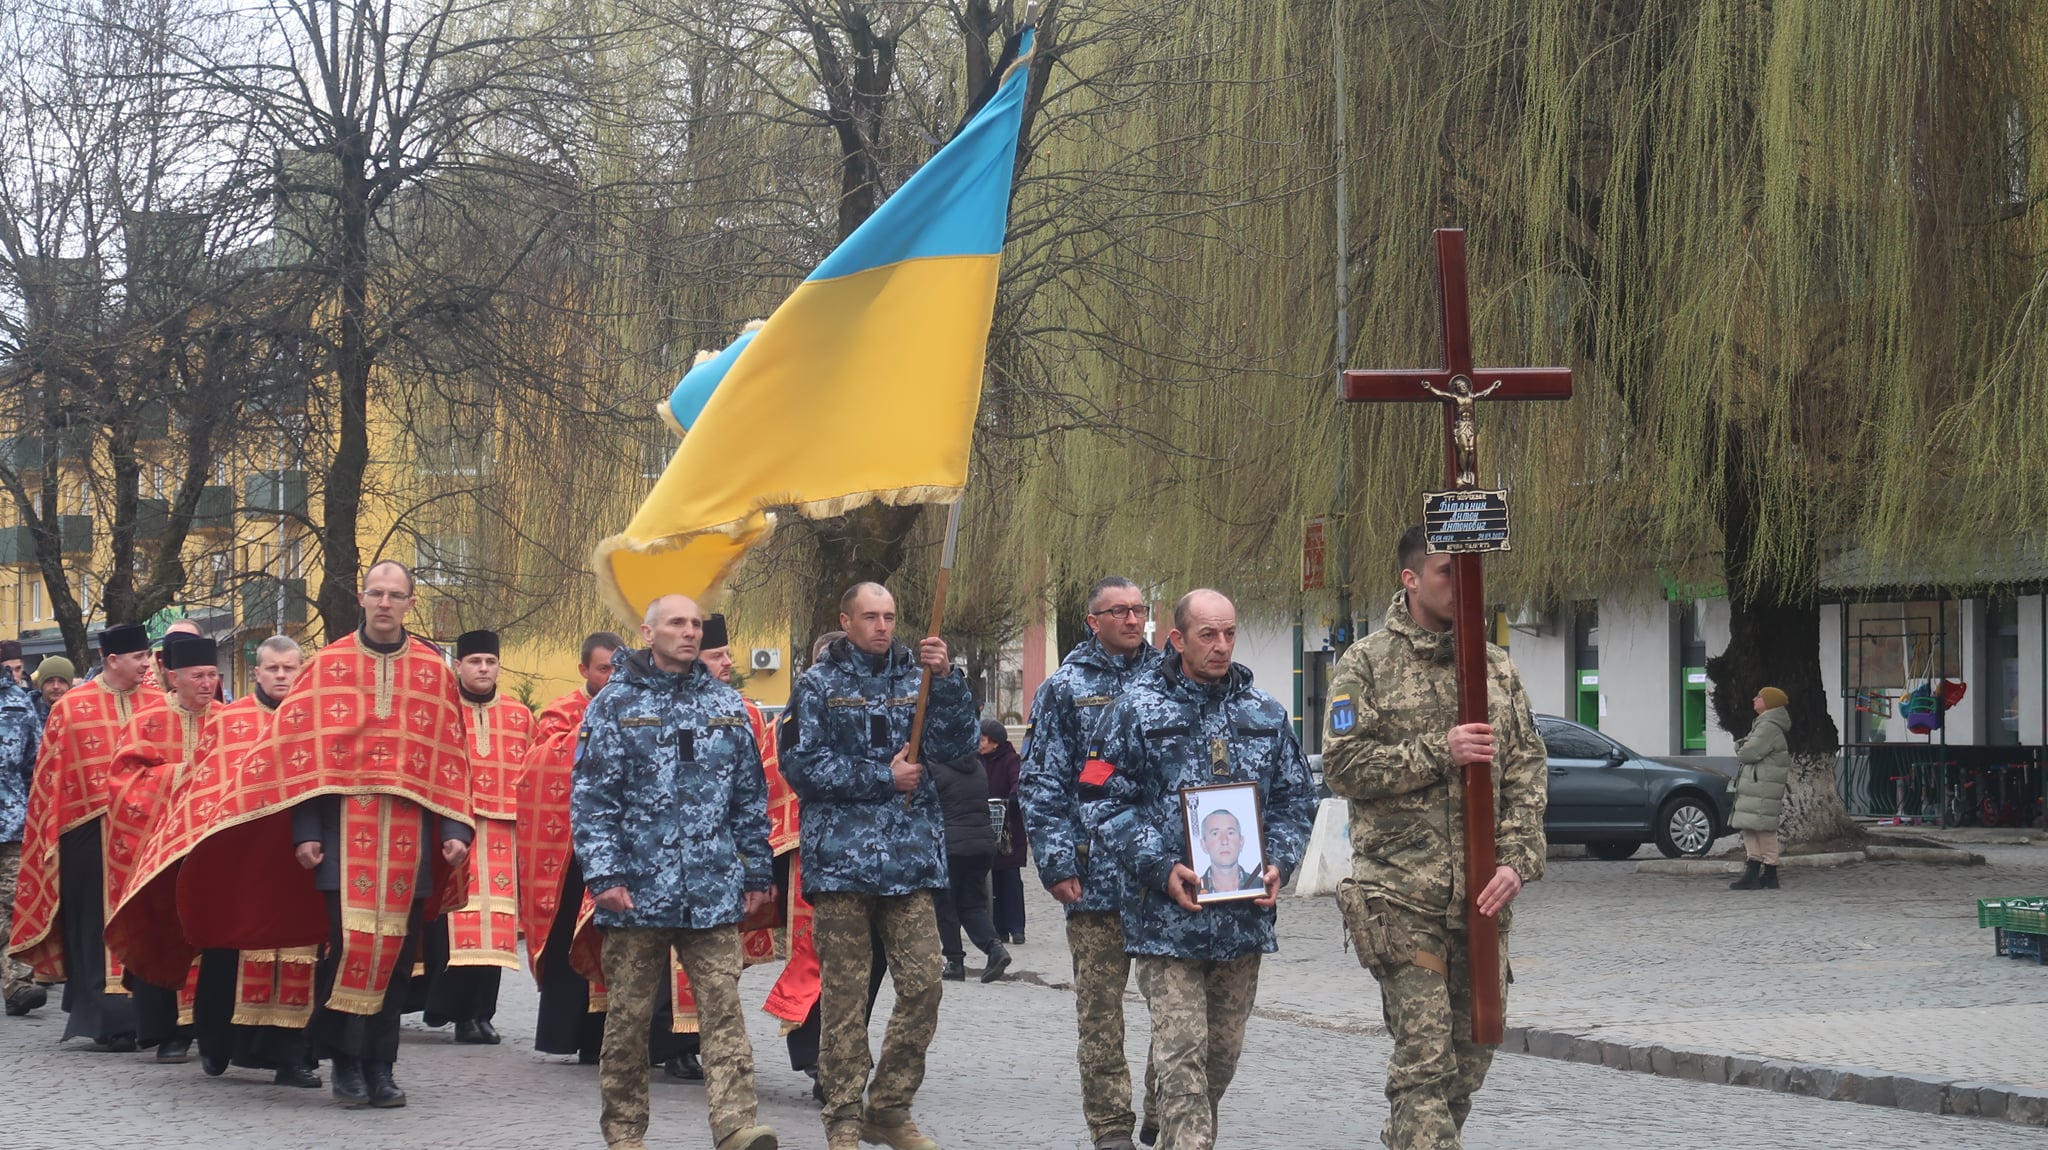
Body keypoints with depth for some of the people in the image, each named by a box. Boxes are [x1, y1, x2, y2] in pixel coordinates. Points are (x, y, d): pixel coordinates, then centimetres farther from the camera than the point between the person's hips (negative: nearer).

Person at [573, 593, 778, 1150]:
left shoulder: (726, 705, 12)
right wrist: (604, 874, -11)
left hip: (713, 891, 2)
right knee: (629, 1014, 5)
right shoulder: (615, 704, 2)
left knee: (723, 1009, -7)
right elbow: (592, 798, -3)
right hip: (638, 890, -2)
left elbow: (750, 796, 16)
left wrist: (757, 871, 12)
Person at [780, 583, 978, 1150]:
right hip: (840, 859, -2)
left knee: (922, 984, -2)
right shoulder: (819, 684, 5)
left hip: (912, 857, 2)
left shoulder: (918, 675, 12)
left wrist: (946, 679, -13)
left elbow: (956, 745, 0)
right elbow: (802, 766, -4)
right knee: (844, 992, 0)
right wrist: (883, 777, -7)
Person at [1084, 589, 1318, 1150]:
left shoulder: (1265, 713, 11)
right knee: (1182, 1054, -11)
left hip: (1245, 913, 5)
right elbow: (1105, 800, -3)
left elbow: (1295, 800, 16)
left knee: (1223, 1052, 14)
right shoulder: (1137, 709, -1)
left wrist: (1278, 864, -3)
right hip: (1167, 914, -5)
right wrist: (1161, 868, -14)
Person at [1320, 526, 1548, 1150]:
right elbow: (1342, 765, -7)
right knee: (1424, 1055, -11)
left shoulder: (1496, 666, 14)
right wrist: (1438, 752, -15)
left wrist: (1519, 860, -3)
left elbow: (1526, 769, 10)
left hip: (1483, 892, 5)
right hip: (1401, 893, -5)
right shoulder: (1367, 663, 1)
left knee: (1472, 1052, 9)